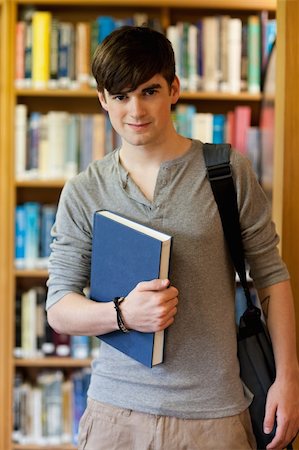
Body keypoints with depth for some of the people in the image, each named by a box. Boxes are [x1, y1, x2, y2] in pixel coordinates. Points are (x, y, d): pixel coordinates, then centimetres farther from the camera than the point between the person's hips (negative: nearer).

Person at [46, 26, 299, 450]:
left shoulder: (228, 171, -1)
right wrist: (123, 313, -18)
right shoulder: (83, 192, 2)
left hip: (214, 413, -1)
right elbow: (58, 308, 1)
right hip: (117, 412, 1)